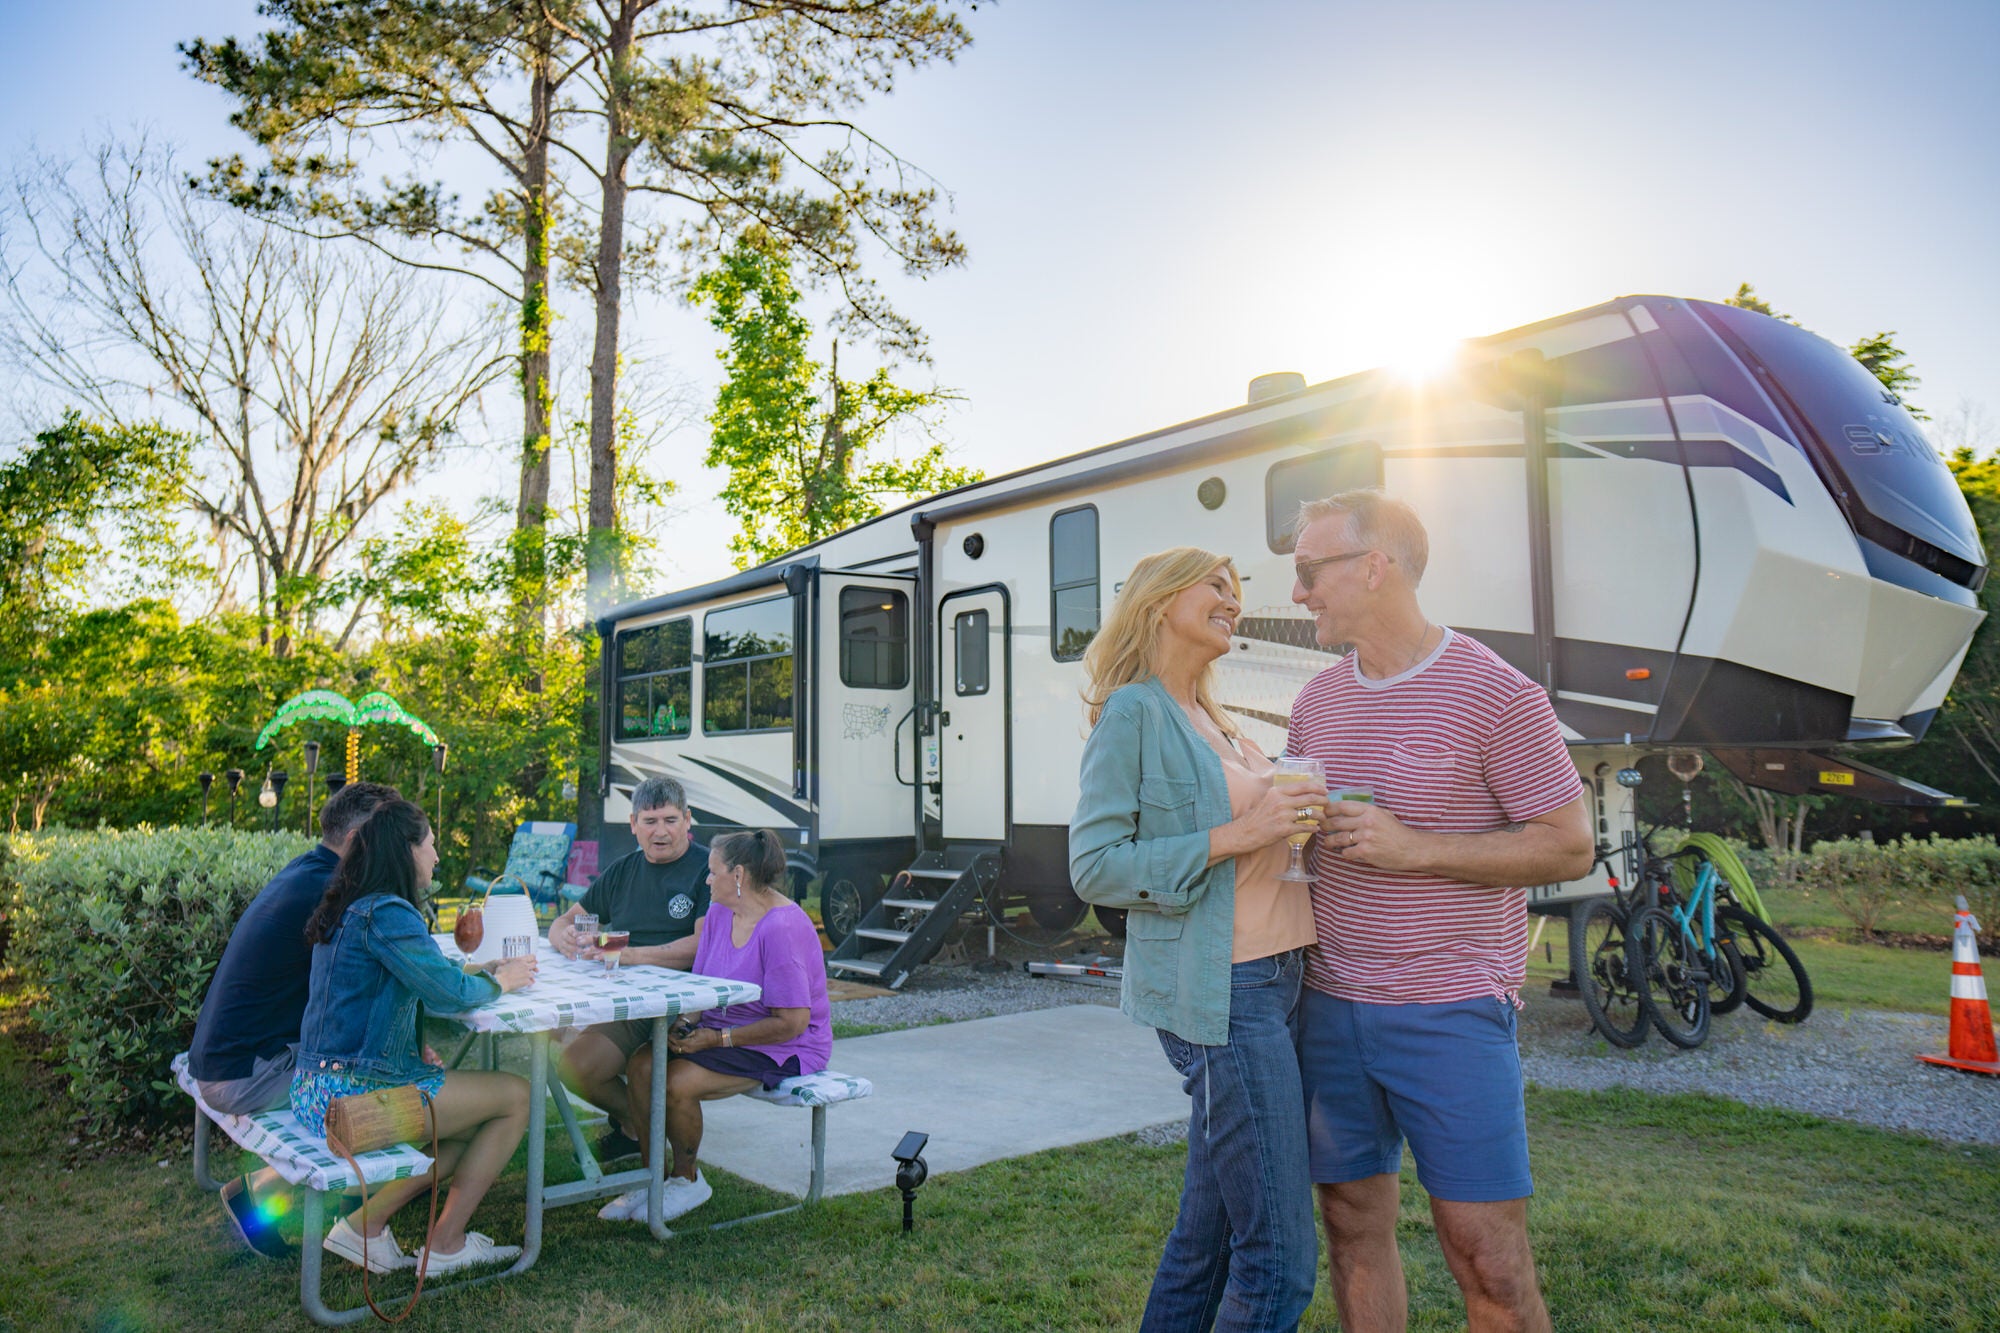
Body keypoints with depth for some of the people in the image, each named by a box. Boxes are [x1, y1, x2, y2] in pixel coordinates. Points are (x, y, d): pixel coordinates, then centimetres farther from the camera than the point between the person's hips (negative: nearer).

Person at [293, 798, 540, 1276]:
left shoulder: (351, 909, 12)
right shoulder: (386, 914, -18)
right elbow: (451, 992, -19)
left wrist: (483, 969, 9)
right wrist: (500, 981, 0)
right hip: (353, 1095, -10)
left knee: (475, 1126, 19)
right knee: (515, 1096, -1)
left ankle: (365, 1223, 15)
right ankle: (446, 1244, 8)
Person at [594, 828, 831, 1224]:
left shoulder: (783, 930, -24)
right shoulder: (721, 913, 3)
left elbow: (793, 1022, -24)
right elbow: (690, 951, 22)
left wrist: (718, 1039, -23)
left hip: (782, 1050, -8)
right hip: (723, 1032, 8)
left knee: (678, 1082, -25)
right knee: (641, 1065, -11)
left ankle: (687, 1180, 2)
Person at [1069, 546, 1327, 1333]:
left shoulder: (1214, 721, 18)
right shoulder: (1132, 712, -8)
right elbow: (1093, 868, -15)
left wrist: (1294, 822, 6)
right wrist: (1233, 837, -19)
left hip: (1276, 981, 9)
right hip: (1218, 994, -9)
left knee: (1210, 1232, 15)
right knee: (1281, 1254, -5)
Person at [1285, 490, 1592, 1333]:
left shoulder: (1497, 695, -9)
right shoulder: (1316, 701, 10)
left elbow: (1569, 848, -9)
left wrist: (1413, 849, -18)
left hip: (1451, 1011, -5)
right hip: (1330, 1004, 6)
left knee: (1483, 1247, 1)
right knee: (1353, 1222, 13)